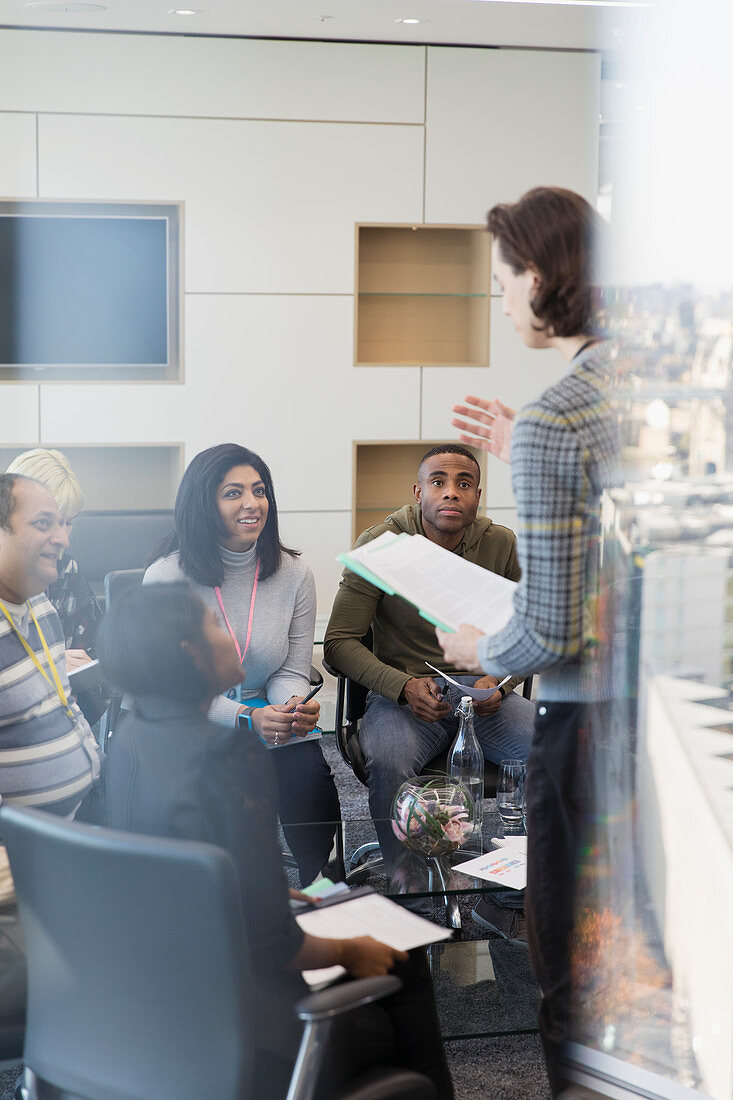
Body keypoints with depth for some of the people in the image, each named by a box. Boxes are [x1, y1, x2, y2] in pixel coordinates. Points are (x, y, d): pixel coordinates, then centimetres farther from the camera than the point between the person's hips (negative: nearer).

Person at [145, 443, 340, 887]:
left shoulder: (294, 575, 3)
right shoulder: (166, 577, -8)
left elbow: (291, 672, 5)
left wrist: (294, 706, -21)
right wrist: (246, 718, -25)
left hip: (268, 716, 3)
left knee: (309, 781, -25)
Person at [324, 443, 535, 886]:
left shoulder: (501, 545, 2)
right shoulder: (379, 547, -6)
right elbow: (340, 642, -6)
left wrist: (499, 682, -12)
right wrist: (405, 686, -22)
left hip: (484, 690, 3)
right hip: (403, 691, -2)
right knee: (389, 761, -36)